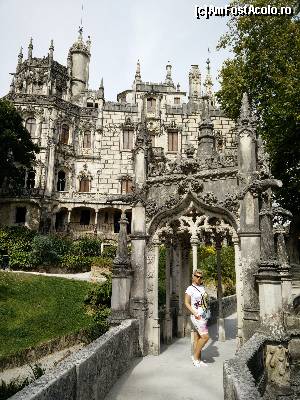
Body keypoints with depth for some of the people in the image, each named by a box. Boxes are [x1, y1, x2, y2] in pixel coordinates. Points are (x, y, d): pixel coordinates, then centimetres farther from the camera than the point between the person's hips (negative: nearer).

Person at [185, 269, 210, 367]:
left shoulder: (202, 287, 10)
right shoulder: (190, 289, -10)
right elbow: (187, 303, -12)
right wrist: (195, 313, -19)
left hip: (204, 316, 7)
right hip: (197, 316, -7)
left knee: (197, 337, 11)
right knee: (205, 336, -11)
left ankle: (198, 360, 17)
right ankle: (195, 356, 5)